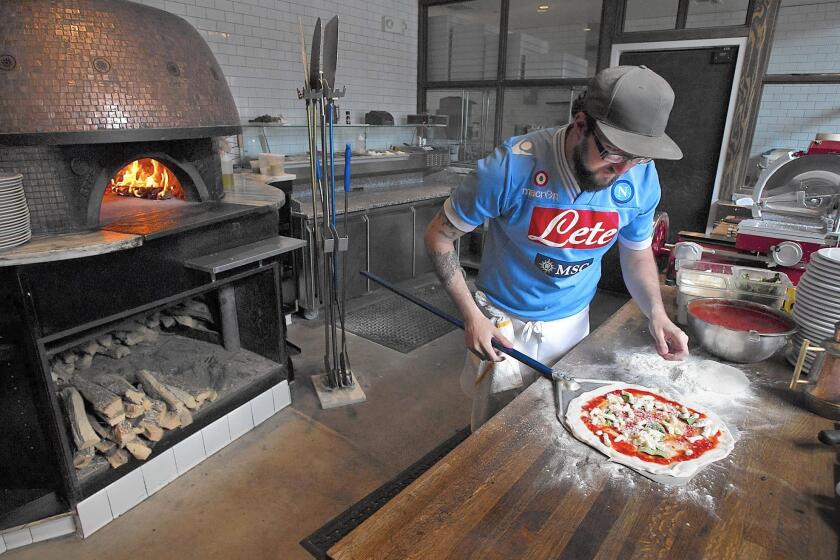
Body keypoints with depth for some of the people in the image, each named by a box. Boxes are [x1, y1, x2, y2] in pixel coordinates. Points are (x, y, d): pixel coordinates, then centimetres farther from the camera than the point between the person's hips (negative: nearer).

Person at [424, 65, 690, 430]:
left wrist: (656, 314, -9)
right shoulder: (513, 166, -27)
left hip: (573, 324, 4)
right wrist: (471, 315, -22)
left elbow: (637, 252, 7)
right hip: (505, 325, -3)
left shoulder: (641, 179, -12)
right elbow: (439, 235, -17)